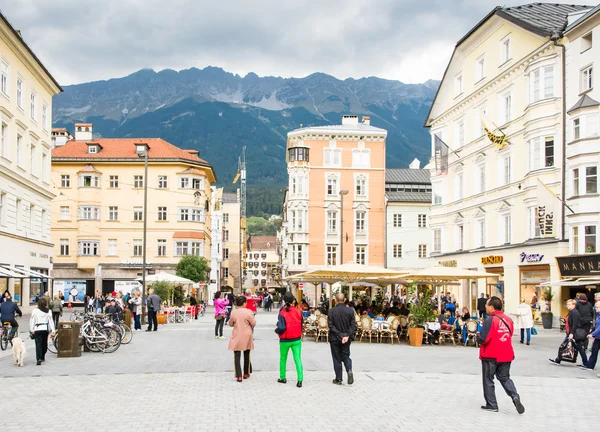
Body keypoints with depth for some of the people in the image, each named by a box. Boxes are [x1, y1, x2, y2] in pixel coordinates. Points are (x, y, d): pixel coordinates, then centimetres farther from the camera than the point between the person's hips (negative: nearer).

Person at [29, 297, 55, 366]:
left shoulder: (35, 311, -4)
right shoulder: (48, 311, 2)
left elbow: (32, 320, -3)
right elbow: (51, 321, 1)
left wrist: (31, 330, 4)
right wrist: (52, 331, 2)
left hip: (37, 329, -3)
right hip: (45, 329, 3)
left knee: (38, 344, -7)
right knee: (44, 344, 18)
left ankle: (39, 359, -19)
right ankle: (42, 357, 29)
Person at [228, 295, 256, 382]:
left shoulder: (233, 313, -6)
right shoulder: (248, 312, -14)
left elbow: (230, 324, 7)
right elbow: (253, 323, -6)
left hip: (236, 337, 0)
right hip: (247, 336, 0)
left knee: (237, 356, 1)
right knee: (246, 355, 17)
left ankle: (239, 376, -9)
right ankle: (246, 373, 29)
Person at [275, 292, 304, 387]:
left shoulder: (282, 313, -15)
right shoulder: (298, 311, -5)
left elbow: (281, 328, -20)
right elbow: (301, 324, 5)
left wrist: (276, 330, 0)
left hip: (285, 340, -2)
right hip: (297, 340, 2)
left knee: (283, 359, 17)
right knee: (298, 359, 1)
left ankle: (282, 378, 25)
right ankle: (300, 380, -8)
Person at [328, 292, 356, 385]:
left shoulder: (331, 311, -10)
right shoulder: (350, 311, -5)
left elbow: (331, 326, -14)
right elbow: (353, 325, -8)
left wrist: (340, 335, -14)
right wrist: (347, 335, -11)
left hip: (334, 339, -2)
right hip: (347, 339, 2)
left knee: (337, 359, 9)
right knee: (346, 356, 18)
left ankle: (338, 379, 11)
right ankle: (349, 370, -9)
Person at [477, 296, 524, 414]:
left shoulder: (490, 320, -17)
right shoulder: (508, 320, 4)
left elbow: (483, 339, -20)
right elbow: (510, 335, 13)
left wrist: (478, 337, 1)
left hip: (490, 356, -6)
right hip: (506, 355, 6)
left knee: (488, 380, 9)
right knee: (505, 378, 18)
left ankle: (491, 405, 13)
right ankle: (515, 396, -4)